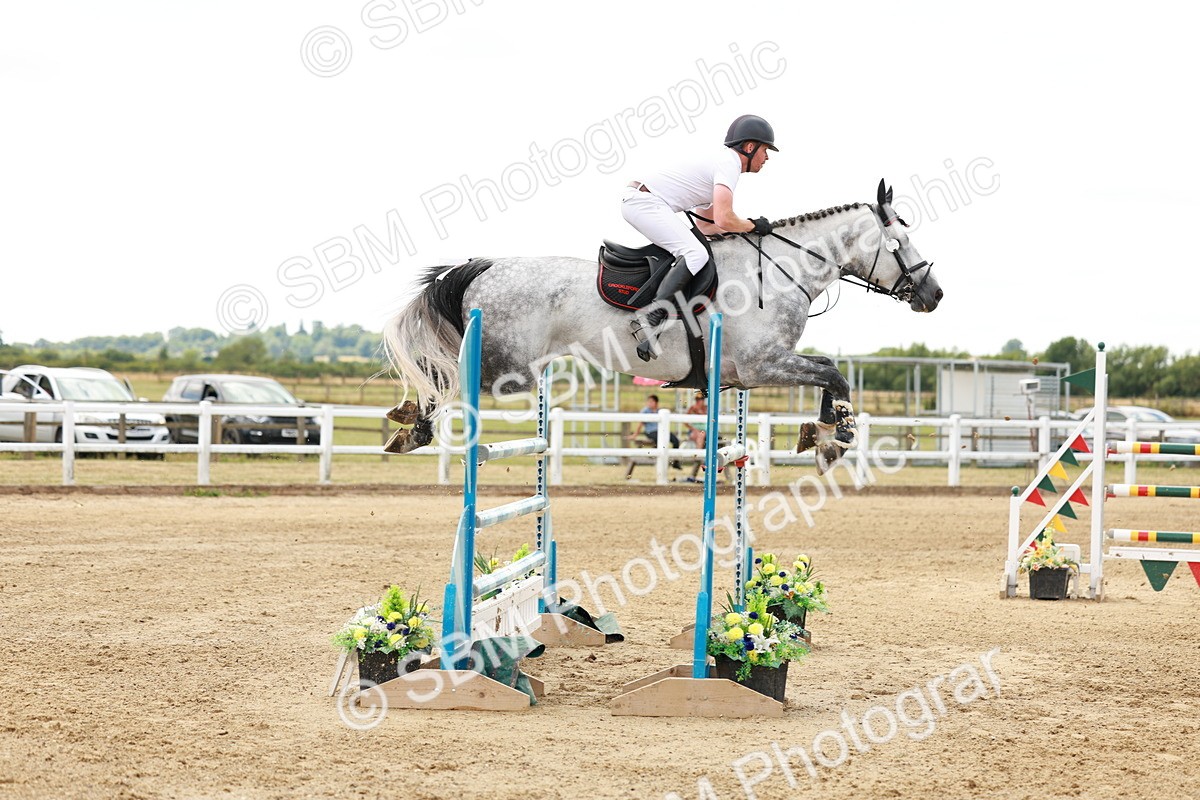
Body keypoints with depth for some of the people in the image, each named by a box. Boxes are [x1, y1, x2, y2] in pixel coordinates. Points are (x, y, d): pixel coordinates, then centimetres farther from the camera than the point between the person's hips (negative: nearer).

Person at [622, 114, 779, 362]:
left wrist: (747, 228, 17)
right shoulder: (728, 163, -9)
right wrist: (752, 225, -4)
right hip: (643, 201, -11)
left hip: (637, 201, 11)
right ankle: (650, 320, -32)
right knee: (695, 254, -22)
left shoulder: (720, 160, 24)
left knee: (692, 252, 23)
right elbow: (723, 220, -22)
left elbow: (705, 225, 26)